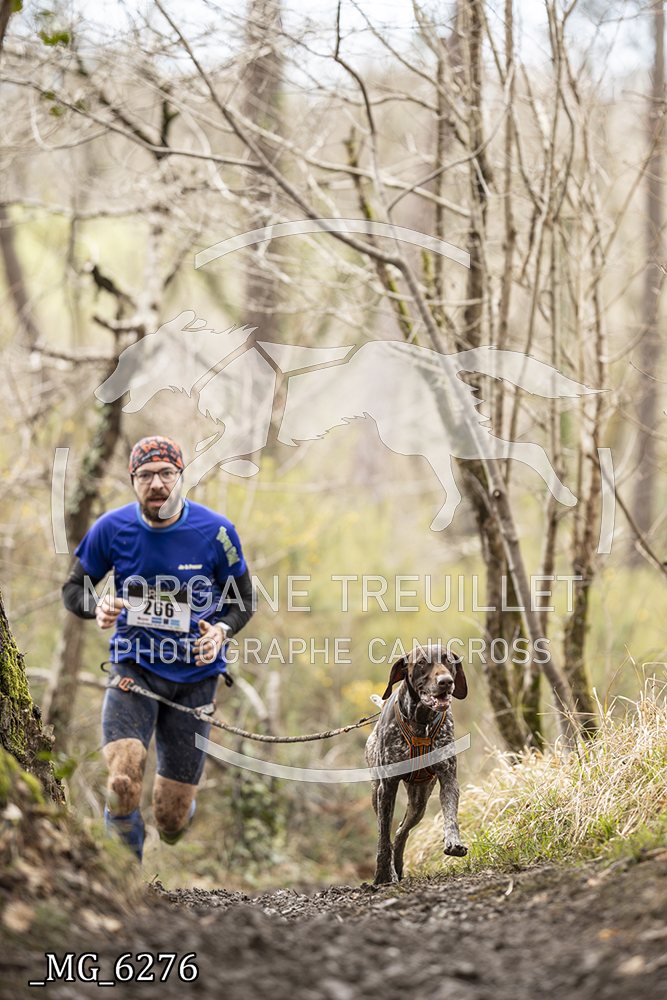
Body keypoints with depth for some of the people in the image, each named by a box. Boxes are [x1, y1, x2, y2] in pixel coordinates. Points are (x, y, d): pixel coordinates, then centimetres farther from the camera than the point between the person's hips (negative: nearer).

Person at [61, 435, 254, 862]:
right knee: (123, 786, -26)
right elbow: (72, 590, 4)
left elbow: (243, 599, 3)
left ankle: (179, 805, 44)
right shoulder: (113, 528, -8)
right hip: (134, 665, 0)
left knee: (172, 824, 3)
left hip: (194, 673, 0)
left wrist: (220, 632, -18)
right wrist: (99, 608, -19)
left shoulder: (216, 531, -10)